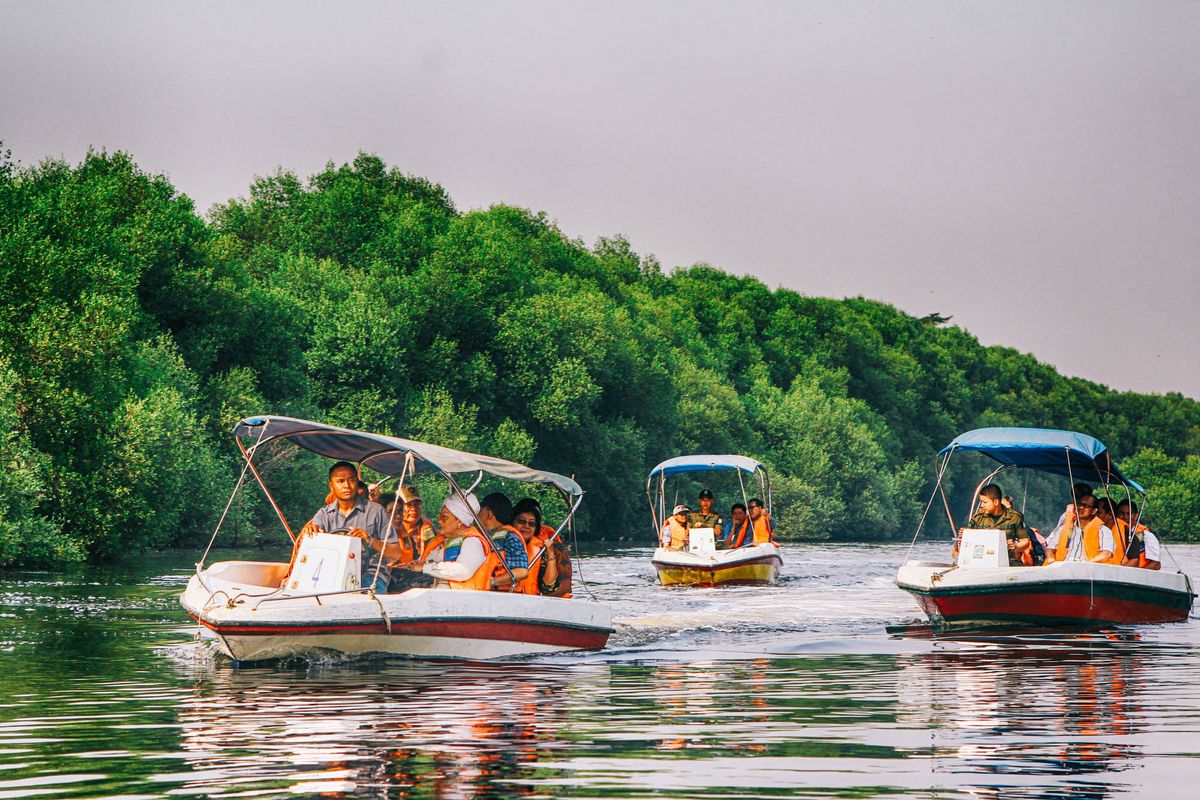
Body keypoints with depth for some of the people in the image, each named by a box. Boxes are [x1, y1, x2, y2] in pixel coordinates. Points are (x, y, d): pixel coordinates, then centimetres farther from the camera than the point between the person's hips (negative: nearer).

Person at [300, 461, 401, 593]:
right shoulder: (325, 513, 15)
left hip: (371, 574, -3)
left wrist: (371, 541, -16)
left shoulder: (375, 511, 6)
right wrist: (308, 531, -26)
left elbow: (396, 553, 2)